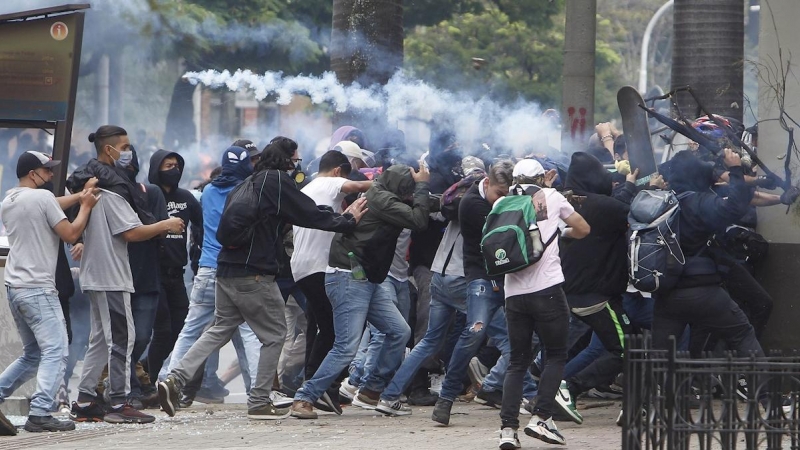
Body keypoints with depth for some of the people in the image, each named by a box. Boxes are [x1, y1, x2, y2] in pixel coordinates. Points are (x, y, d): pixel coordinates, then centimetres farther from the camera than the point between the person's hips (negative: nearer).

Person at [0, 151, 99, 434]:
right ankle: (40, 414, -22)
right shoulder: (42, 197, -11)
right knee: (55, 352, -11)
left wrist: (79, 196, 18)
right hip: (38, 289, -9)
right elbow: (71, 234, -9)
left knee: (32, 355, 18)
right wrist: (86, 206, 5)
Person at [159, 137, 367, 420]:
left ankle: (175, 379, -1)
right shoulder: (277, 181, -9)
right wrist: (348, 221, 5)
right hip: (254, 275, -8)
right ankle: (259, 403, 8)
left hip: (226, 271, 8)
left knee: (220, 329, 14)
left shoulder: (251, 182, 17)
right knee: (274, 334, 6)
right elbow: (310, 214, -8)